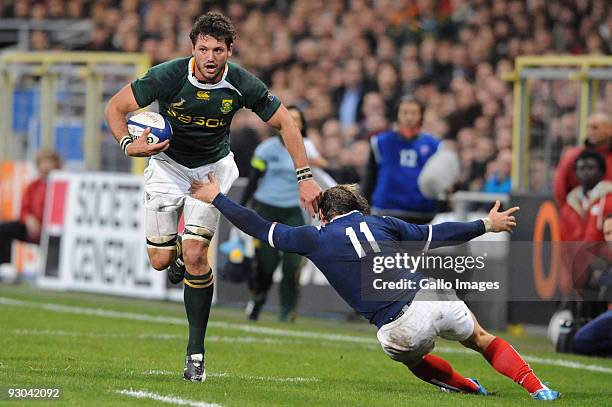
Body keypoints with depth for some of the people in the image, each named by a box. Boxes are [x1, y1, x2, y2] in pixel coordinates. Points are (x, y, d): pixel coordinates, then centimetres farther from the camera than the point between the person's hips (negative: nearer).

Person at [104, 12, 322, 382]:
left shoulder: (242, 85, -21)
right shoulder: (168, 76, -25)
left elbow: (285, 122, -7)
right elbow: (115, 108, -16)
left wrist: (305, 177, -13)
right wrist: (128, 144, -35)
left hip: (214, 167, 0)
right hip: (168, 164, 0)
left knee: (196, 255, -15)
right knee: (160, 260, -3)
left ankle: (196, 351, -4)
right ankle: (179, 251, 38)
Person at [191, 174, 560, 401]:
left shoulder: (316, 239, 8)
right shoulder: (380, 224, 14)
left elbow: (260, 228, 15)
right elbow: (435, 234, 18)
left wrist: (216, 198, 25)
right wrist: (486, 225, 29)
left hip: (401, 328, -2)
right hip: (434, 296, 2)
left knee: (413, 359, 34)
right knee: (481, 339, 25)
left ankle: (471, 388, 35)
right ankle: (537, 388, 13)